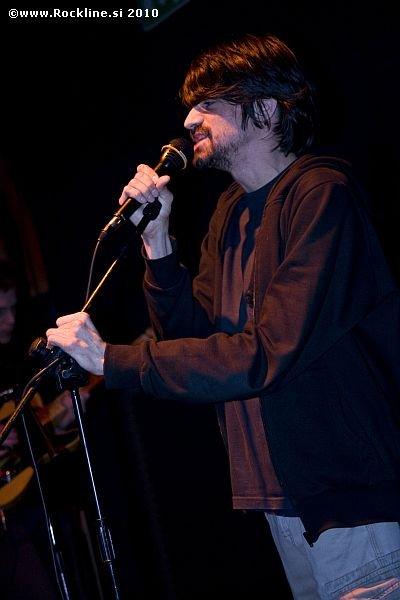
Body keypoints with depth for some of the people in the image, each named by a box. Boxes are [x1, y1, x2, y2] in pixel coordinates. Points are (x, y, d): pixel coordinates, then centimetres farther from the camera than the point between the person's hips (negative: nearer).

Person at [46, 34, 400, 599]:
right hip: (285, 497, 8)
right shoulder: (231, 211, 14)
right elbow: (198, 333, 12)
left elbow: (267, 356, -23)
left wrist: (109, 360, -18)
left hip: (354, 497, -8)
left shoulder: (321, 193, -15)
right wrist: (156, 236, -1)